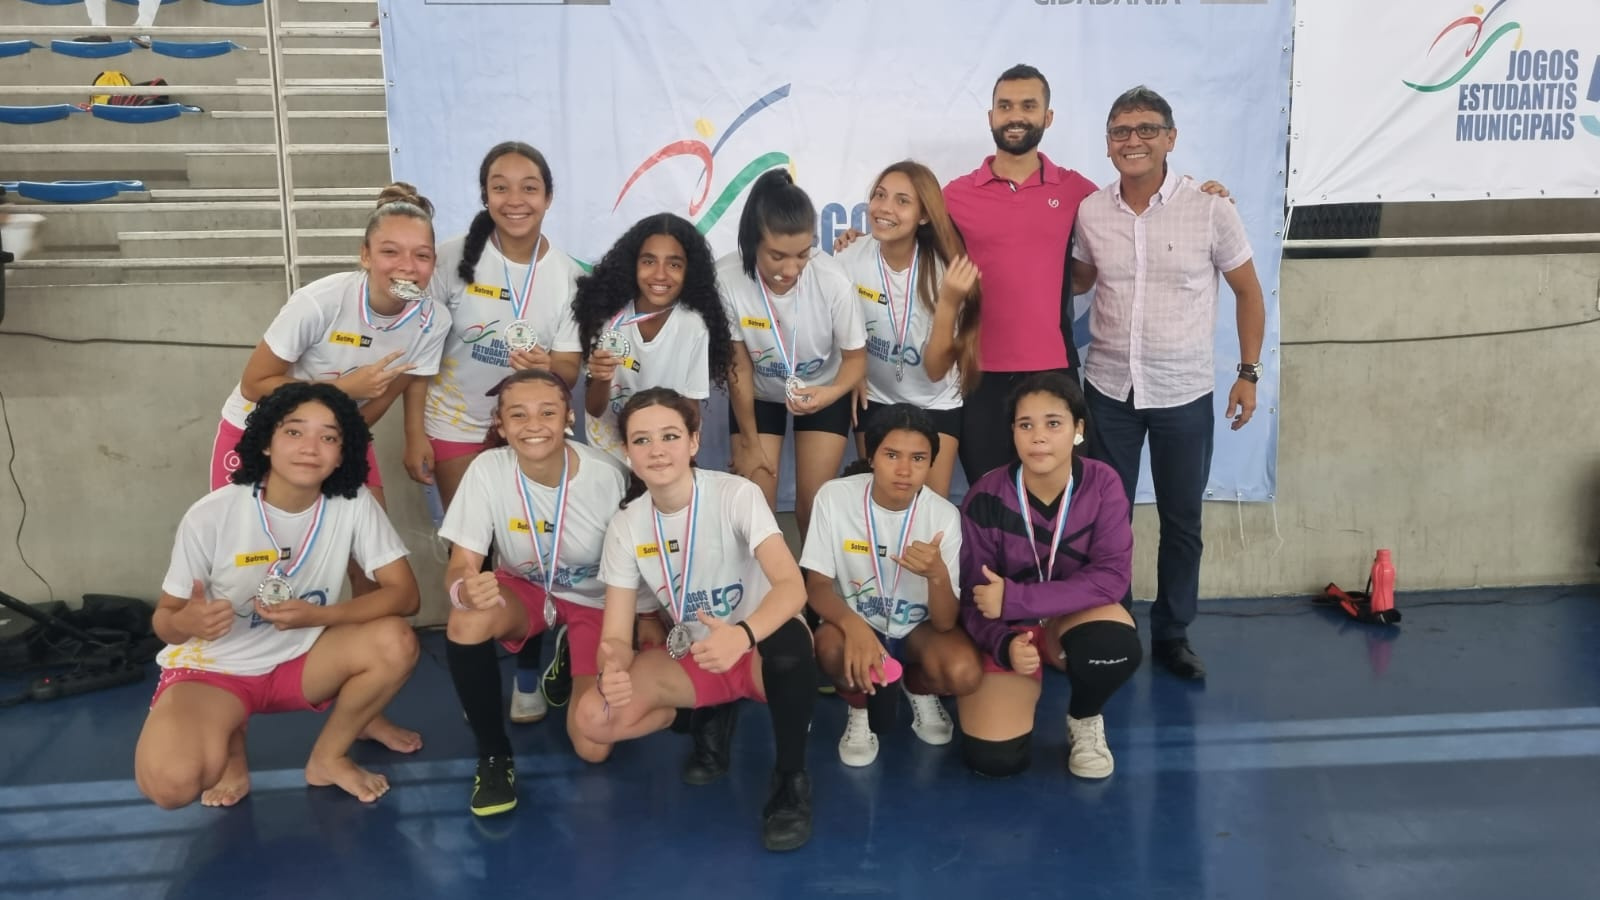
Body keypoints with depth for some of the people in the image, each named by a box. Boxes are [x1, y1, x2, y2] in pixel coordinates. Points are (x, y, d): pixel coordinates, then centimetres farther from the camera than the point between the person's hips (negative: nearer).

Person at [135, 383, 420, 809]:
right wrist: (186, 622, -35)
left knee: (396, 643, -26)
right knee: (170, 782, -30)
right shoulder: (211, 516, -20)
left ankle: (327, 758, 1)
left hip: (300, 659, 3)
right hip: (212, 666, -2)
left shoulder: (354, 504, -16)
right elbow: (164, 618, -9)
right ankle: (231, 747, 8)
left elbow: (404, 593, -15)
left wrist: (317, 616, -29)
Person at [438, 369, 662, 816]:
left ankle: (571, 665, 24)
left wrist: (659, 644, -9)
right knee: (466, 623, -35)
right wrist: (465, 588, -46)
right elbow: (461, 564, -21)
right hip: (524, 589, 1)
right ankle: (493, 754, -10)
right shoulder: (488, 469, -22)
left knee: (594, 748, -12)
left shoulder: (606, 476, -25)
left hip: (595, 600, -1)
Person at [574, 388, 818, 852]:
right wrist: (612, 671, -36)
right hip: (690, 659, 4)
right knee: (594, 718, -21)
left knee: (789, 638, -40)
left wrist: (742, 636, -53)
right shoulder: (626, 525, -8)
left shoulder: (736, 494, -19)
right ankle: (711, 716, 8)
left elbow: (792, 585, -33)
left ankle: (791, 779, -16)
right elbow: (616, 635, -11)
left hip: (759, 648, -4)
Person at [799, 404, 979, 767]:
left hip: (917, 627, 1)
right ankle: (859, 710, 1)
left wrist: (937, 574, -42)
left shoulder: (944, 516, -19)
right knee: (831, 646, -36)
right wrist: (853, 624, -37)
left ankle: (919, 689, 9)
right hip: (855, 622, 0)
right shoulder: (834, 497, -19)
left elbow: (945, 622, -20)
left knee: (964, 673, -30)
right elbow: (816, 586, -15)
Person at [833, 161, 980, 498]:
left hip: (936, 405, -1)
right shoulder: (849, 260, -17)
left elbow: (936, 369, -24)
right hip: (874, 400, 1)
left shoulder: (944, 269, -22)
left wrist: (949, 303, -35)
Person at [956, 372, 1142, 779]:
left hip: (1076, 614, 1)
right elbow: (974, 597, -12)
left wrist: (1015, 598, -30)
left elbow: (1113, 576, -23)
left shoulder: (1101, 484, -16)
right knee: (994, 758, -18)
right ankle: (1028, 686, 18)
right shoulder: (986, 498, -18)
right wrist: (1006, 645, -33)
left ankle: (1084, 719, 0)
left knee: (1116, 647, -37)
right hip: (1010, 629, 0)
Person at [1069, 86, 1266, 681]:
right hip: (1108, 389, 2)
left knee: (1182, 521, 10)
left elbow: (1248, 293, 2)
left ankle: (1172, 635, 26)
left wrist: (1248, 374, -1)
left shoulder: (1210, 209, -9)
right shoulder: (1090, 212, -2)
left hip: (1185, 393, -1)